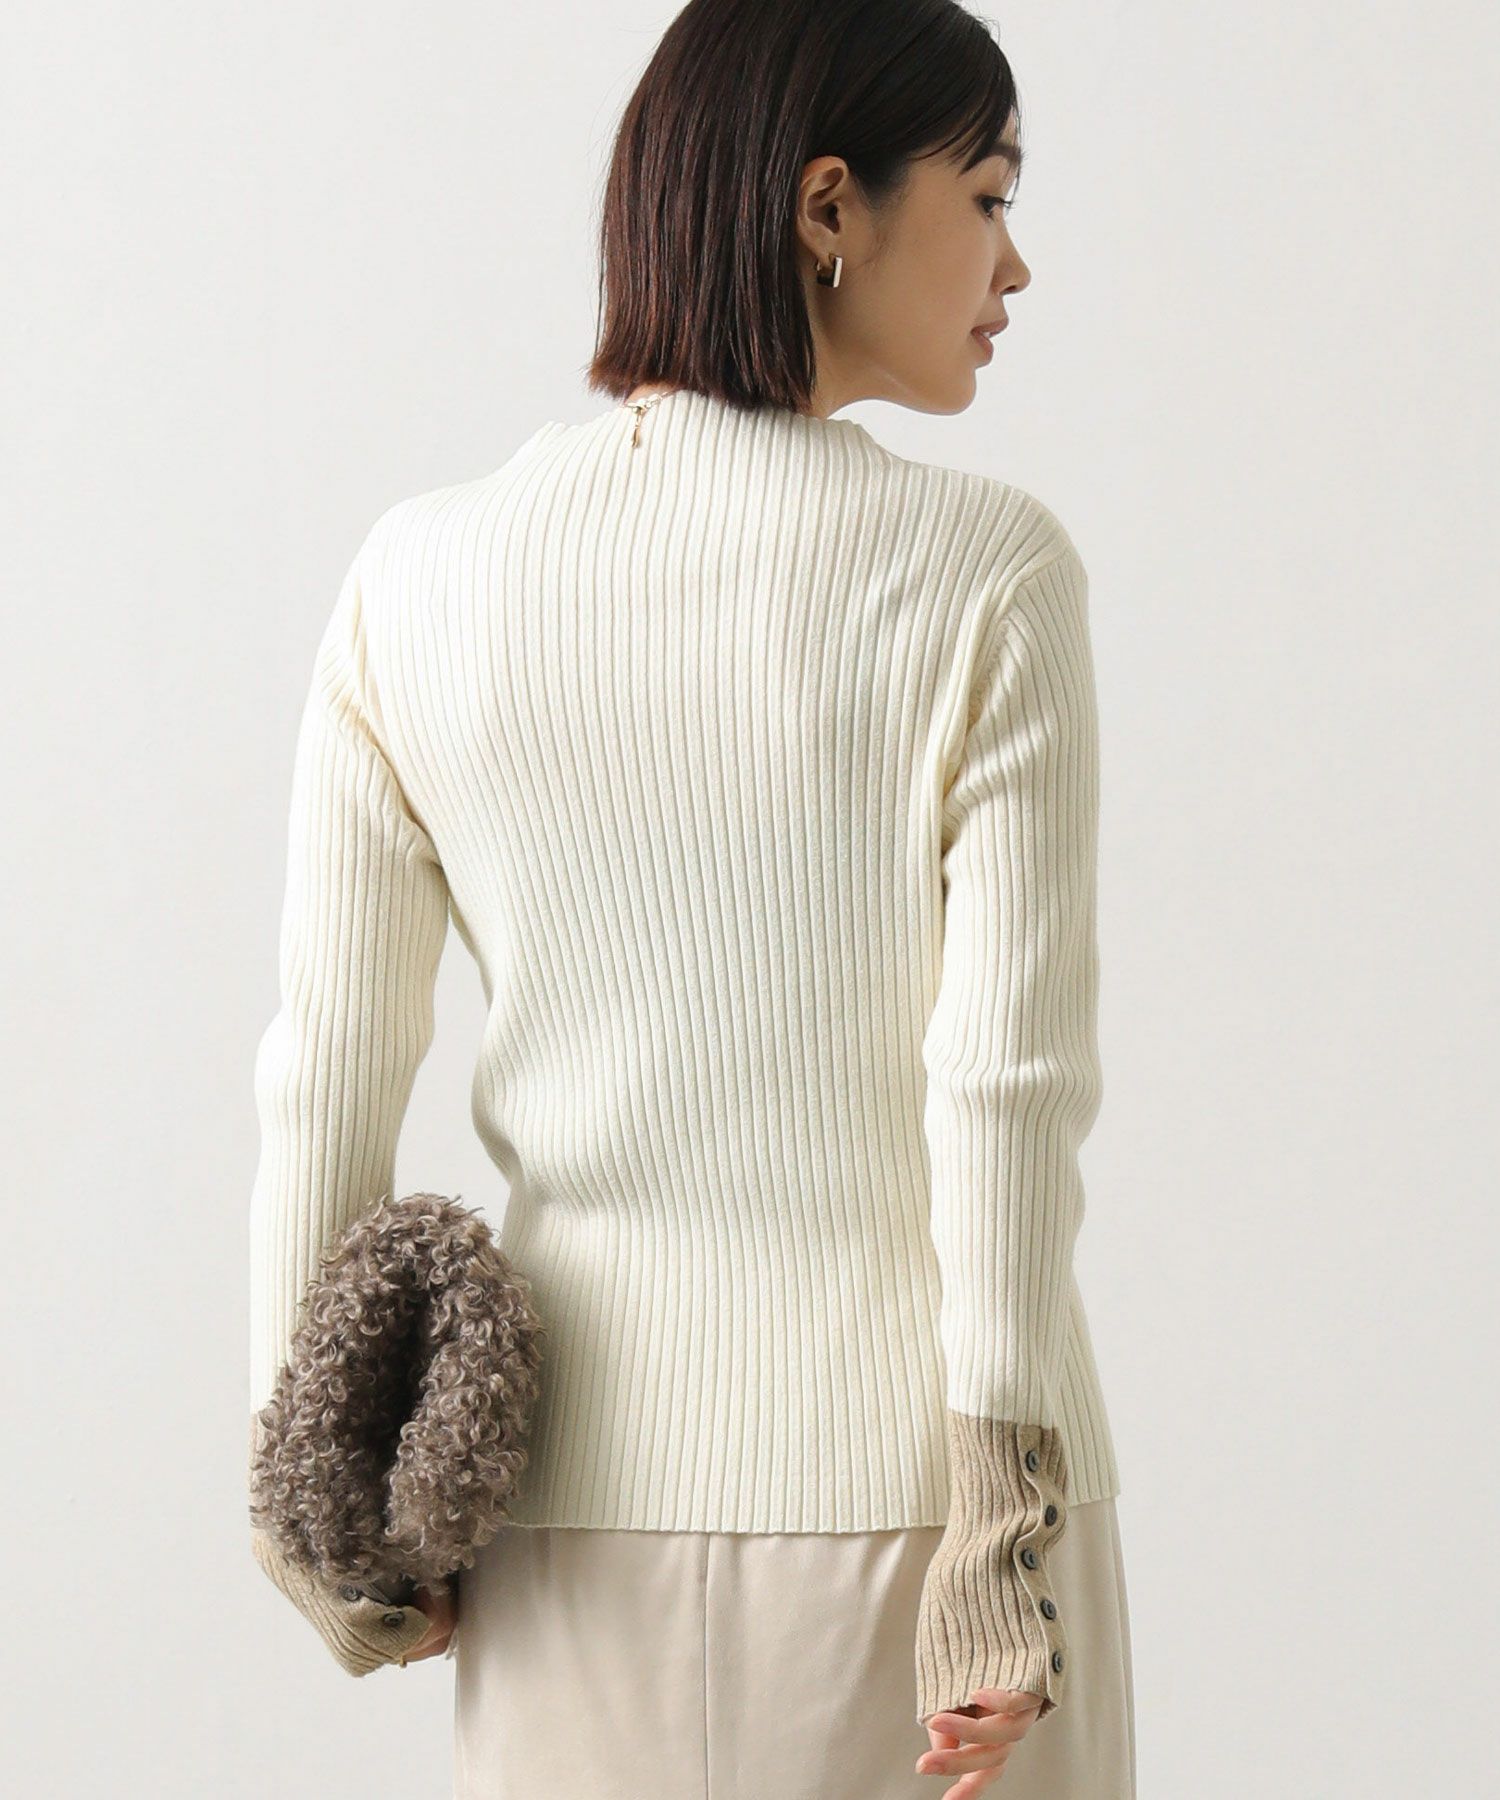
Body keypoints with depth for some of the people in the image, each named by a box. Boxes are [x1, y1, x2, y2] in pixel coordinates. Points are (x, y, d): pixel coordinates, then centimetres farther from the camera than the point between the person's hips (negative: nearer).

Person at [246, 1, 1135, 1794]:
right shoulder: (982, 571, -11)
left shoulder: (419, 578, -1)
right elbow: (1009, 1075, -14)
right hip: (908, 1482, -3)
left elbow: (325, 1071, 1)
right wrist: (1001, 1548, -11)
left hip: (585, 1498, 3)